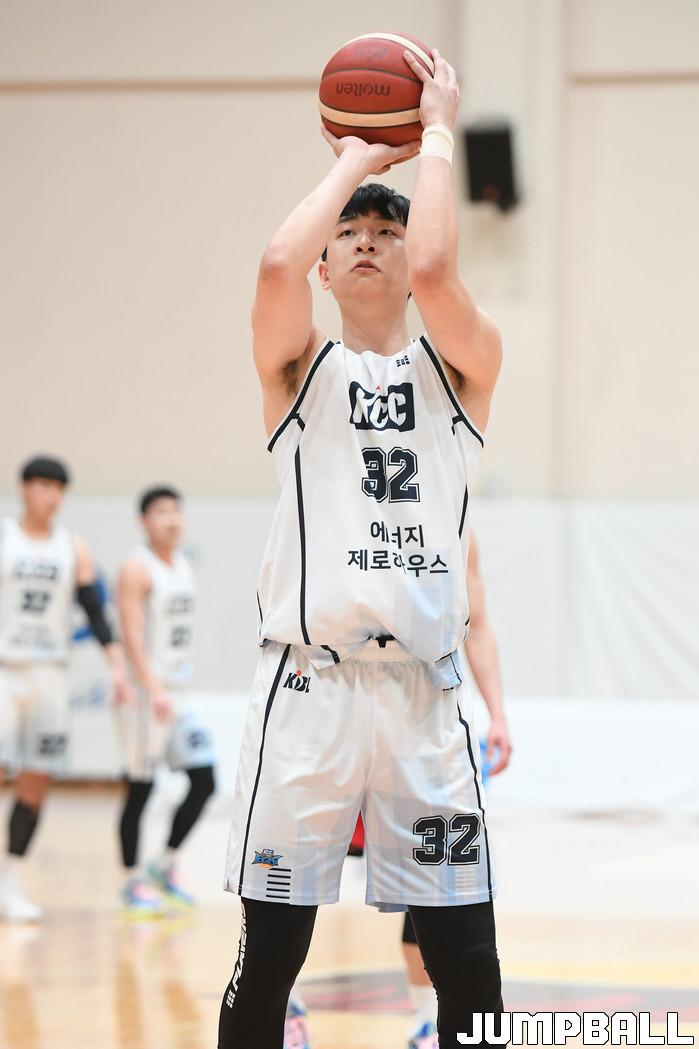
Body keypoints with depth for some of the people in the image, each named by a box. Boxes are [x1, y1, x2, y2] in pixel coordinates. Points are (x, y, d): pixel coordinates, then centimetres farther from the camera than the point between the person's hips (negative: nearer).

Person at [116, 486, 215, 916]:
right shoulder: (137, 569, -10)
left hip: (181, 693, 7)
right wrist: (154, 690, -27)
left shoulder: (184, 567, 14)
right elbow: (132, 635, -19)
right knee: (140, 789, -1)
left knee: (203, 782, 1)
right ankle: (134, 881, 7)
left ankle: (165, 865, 15)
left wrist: (183, 682, 17)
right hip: (148, 692, -7)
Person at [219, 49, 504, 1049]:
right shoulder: (300, 367, 10)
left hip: (423, 692, 0)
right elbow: (277, 263, -11)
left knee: (467, 960, 0)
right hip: (308, 688, 0)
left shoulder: (462, 364, 9)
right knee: (270, 950, 0)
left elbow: (436, 271, -12)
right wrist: (355, 160, 3)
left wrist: (437, 136, 0)